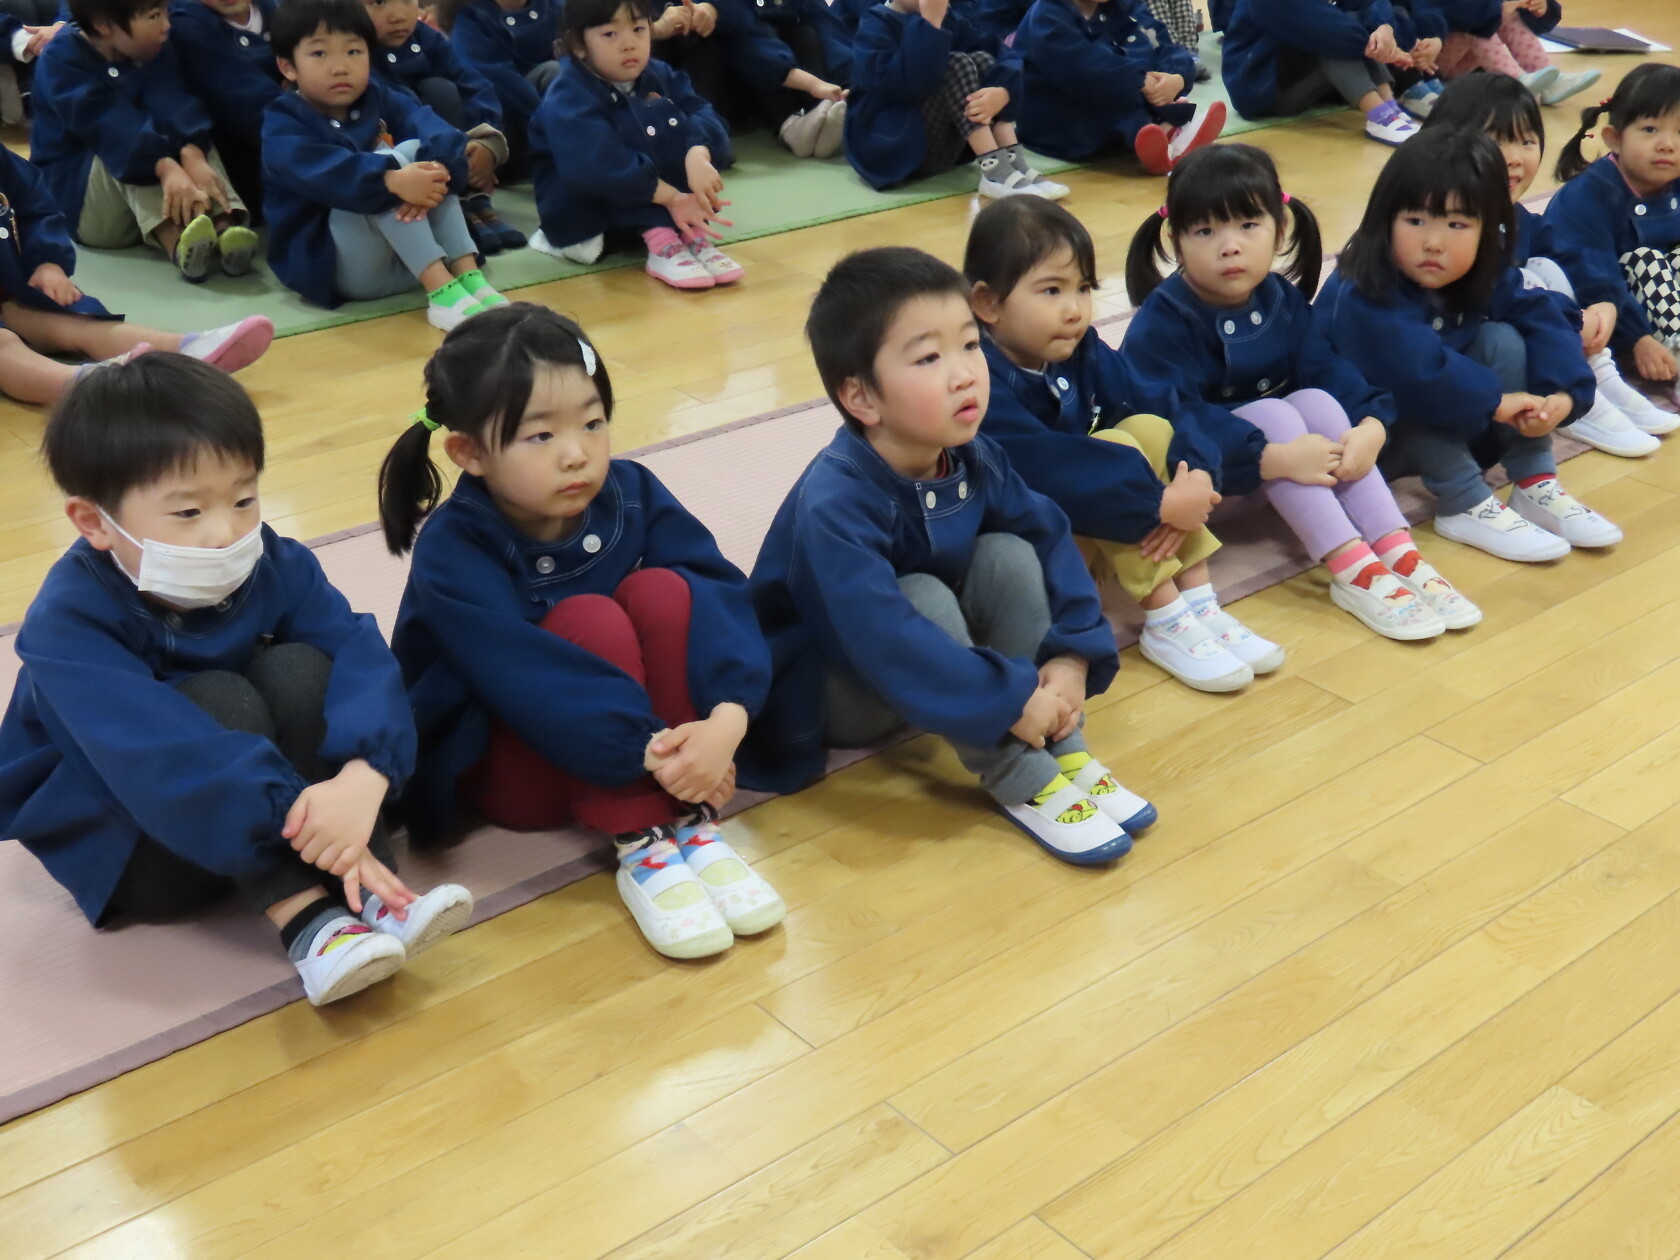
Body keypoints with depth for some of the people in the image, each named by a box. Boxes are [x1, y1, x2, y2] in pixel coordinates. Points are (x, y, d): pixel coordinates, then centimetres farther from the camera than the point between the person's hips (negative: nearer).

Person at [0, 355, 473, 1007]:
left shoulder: (272, 565, -12)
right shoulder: (69, 624, -26)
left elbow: (359, 654, -25)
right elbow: (160, 758, -39)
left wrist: (362, 776, -46)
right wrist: (308, 829, -47)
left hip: (254, 812, 4)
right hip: (122, 851, -4)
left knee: (300, 669, -23)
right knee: (220, 699, -30)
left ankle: (371, 894, -30)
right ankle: (309, 919, -38)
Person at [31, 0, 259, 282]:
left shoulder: (154, 50, 1)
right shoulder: (60, 60, -15)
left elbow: (172, 105, -19)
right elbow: (112, 126, -31)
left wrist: (193, 155, -38)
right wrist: (165, 167, -46)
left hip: (148, 186, 5)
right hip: (74, 188, -5)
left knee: (191, 139, -18)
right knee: (128, 150, -31)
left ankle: (223, 228, -45)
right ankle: (177, 241, -54)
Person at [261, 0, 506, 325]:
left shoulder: (380, 98, 9)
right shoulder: (284, 123, -6)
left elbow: (432, 128, -11)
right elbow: (324, 172, -28)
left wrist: (437, 171, -34)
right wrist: (393, 180, -43)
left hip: (410, 258, 5)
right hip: (328, 261, -5)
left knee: (417, 151, -12)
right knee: (391, 165, -24)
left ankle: (468, 277, -24)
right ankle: (442, 291, -35)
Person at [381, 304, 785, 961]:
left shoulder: (630, 493, -11)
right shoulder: (451, 553, -22)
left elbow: (719, 591, -22)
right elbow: (525, 676, -33)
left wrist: (727, 717, -39)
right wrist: (649, 751, -41)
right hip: (503, 765, -4)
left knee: (664, 590, -23)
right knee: (591, 620, -30)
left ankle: (690, 824, -20)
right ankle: (642, 846, -27)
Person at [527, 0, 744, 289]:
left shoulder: (660, 77, 0)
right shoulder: (568, 100, -21)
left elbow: (702, 114, -15)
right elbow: (597, 166, -36)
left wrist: (699, 155, -38)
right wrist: (670, 197, -39)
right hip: (586, 215, -6)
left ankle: (693, 233, -21)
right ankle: (660, 241, -34)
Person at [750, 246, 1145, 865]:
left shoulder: (973, 459, -10)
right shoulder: (833, 504, -33)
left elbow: (1048, 535, -4)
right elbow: (883, 639, -41)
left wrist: (1072, 653, -17)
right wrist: (1010, 700, -36)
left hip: (923, 662, 7)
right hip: (831, 692, -6)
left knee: (1007, 555, -15)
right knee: (925, 596, -32)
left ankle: (1063, 751, -12)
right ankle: (1020, 784, -21)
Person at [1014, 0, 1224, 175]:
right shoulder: (1047, 17, -15)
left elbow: (1165, 47, -7)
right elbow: (1085, 70, -30)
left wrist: (1178, 78, -28)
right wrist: (1142, 81, -31)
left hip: (1115, 116, 6)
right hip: (1056, 125, -6)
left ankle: (1168, 132, -35)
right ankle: (1167, 136, -40)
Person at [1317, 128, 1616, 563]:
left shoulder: (1485, 276, -6)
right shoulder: (1361, 298, -30)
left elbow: (1543, 320, -9)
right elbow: (1414, 371, -41)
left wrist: (1564, 392, -26)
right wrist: (1494, 400, -31)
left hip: (1450, 429, 7)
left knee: (1502, 339, -10)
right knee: (1420, 398, -33)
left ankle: (1537, 485, -10)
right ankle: (1465, 507, -23)